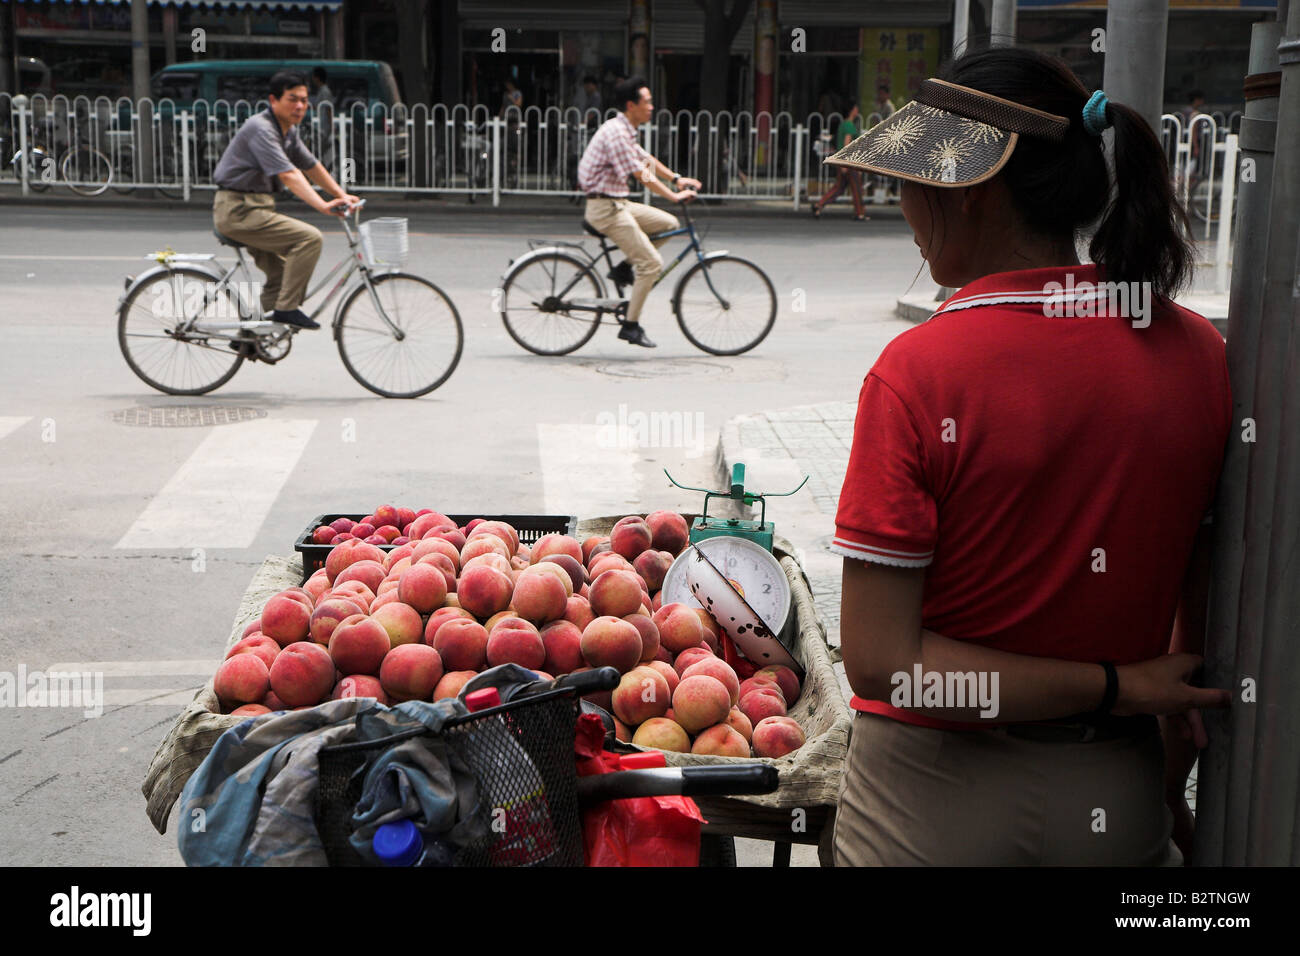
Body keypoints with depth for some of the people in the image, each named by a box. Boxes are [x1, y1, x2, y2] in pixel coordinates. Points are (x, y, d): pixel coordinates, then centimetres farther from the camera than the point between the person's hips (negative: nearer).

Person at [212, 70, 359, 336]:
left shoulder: (288, 131, 11)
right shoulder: (260, 129, -20)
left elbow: (311, 166, 21)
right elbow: (287, 175, -31)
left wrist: (342, 195, 14)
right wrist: (323, 206, -40)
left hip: (256, 207, 10)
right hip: (238, 209, -10)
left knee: (282, 272, 16)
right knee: (309, 237, -21)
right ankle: (287, 309, -15)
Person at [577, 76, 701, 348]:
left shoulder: (623, 130, 14)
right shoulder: (616, 133, -19)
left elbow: (646, 159, 25)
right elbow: (642, 175, -22)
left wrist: (676, 178, 19)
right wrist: (675, 195, -18)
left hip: (617, 203, 10)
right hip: (606, 207, -10)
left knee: (668, 223, 10)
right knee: (652, 263, -11)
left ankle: (624, 267, 12)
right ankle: (631, 326, -4)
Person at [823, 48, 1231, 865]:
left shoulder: (918, 374, -19)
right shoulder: (1199, 353, -6)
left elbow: (878, 661, -21)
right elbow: (1204, 612, 3)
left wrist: (1115, 686, -14)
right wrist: (1173, 778, 15)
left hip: (937, 807, -3)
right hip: (1119, 800, 4)